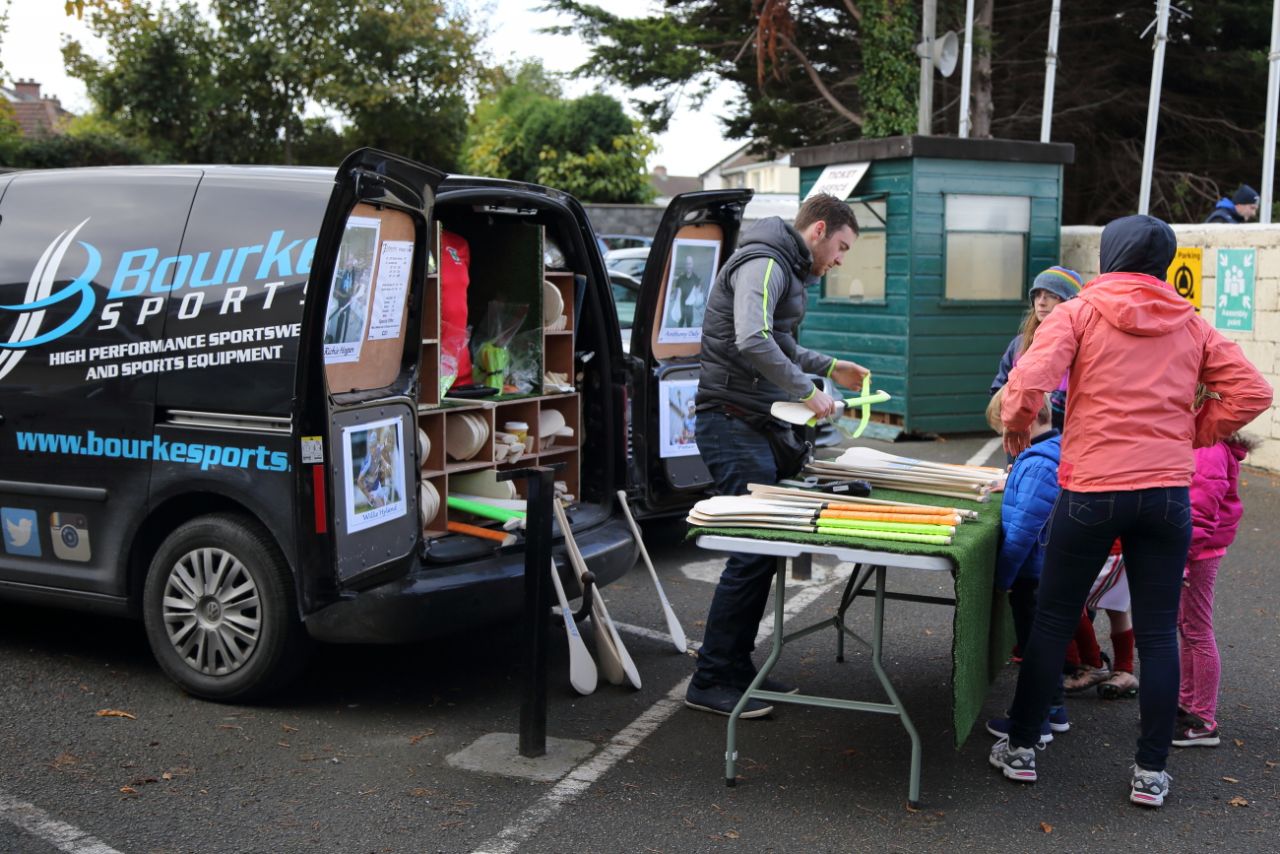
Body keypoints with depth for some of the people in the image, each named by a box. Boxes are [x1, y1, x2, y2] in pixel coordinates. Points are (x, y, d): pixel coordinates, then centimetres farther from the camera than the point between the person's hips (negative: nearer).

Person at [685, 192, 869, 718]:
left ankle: (737, 668, 20)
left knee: (763, 549, 11)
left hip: (762, 426, 11)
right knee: (754, 551, -10)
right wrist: (807, 391, -21)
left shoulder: (786, 270, 21)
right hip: (734, 423, -11)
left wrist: (831, 368, 24)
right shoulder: (763, 264, -13)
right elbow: (753, 341, -29)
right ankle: (710, 683, -1)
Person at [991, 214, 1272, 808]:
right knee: (1158, 633, 10)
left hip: (1091, 490, -3)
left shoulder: (1079, 312, -3)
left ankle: (1021, 747, 19)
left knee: (1052, 622, 10)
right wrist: (1193, 434, 13)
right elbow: (1251, 392, 5)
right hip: (1168, 493, 3)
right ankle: (1151, 771, 15)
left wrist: (1015, 424, 1)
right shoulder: (1190, 325, 9)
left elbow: (1030, 380, -17)